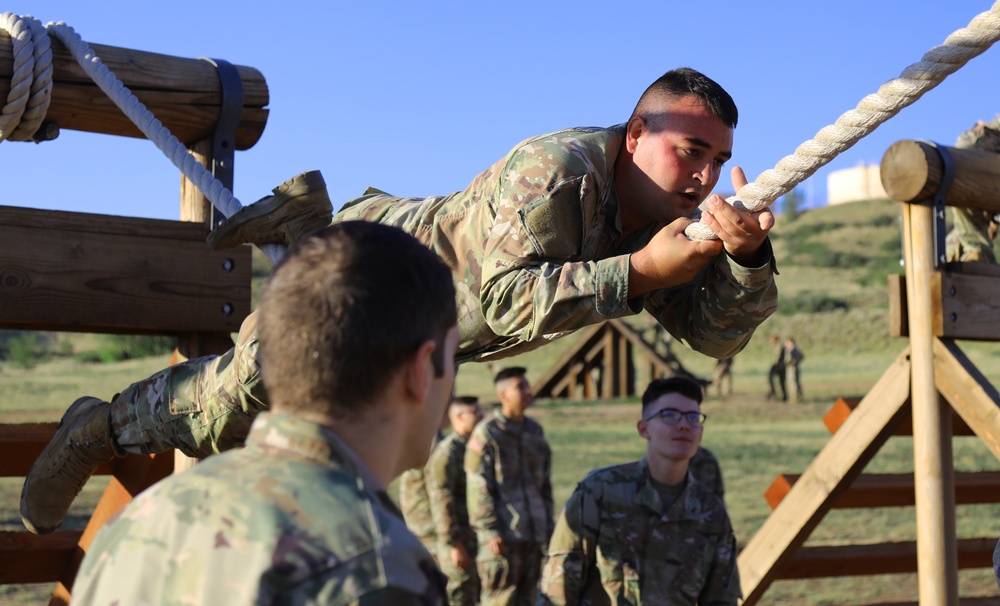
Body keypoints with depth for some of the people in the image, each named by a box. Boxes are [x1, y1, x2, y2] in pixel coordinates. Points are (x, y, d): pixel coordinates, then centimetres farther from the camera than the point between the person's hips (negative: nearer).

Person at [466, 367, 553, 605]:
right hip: (503, 535, -6)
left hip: (534, 533, 6)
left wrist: (548, 523, 15)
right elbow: (478, 489, -10)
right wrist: (490, 531, -15)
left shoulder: (535, 431, 14)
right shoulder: (487, 433, -6)